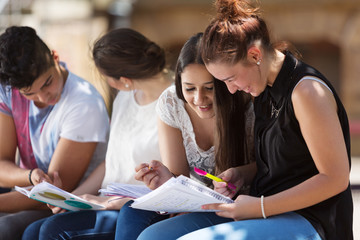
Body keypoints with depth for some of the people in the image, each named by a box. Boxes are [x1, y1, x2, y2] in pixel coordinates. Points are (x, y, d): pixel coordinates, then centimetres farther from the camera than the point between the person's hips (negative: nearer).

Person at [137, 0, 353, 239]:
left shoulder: (306, 90, -15)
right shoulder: (265, 90, 13)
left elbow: (336, 179, -18)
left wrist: (260, 207, -17)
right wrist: (241, 174, 4)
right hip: (266, 211, 9)